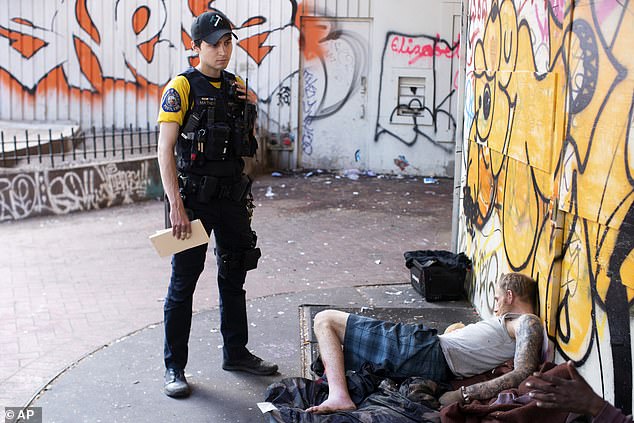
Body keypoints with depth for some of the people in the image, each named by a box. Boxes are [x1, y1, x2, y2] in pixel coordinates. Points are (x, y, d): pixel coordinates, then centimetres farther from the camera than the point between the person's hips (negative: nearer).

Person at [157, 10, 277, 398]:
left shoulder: (237, 87, 9)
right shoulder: (183, 87, -9)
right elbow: (165, 149, -15)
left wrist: (251, 107, 0)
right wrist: (176, 206, -22)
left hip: (233, 196, 6)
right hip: (195, 198, -6)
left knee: (234, 277, 16)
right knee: (184, 282, 3)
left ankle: (236, 353, 31)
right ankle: (174, 367, 15)